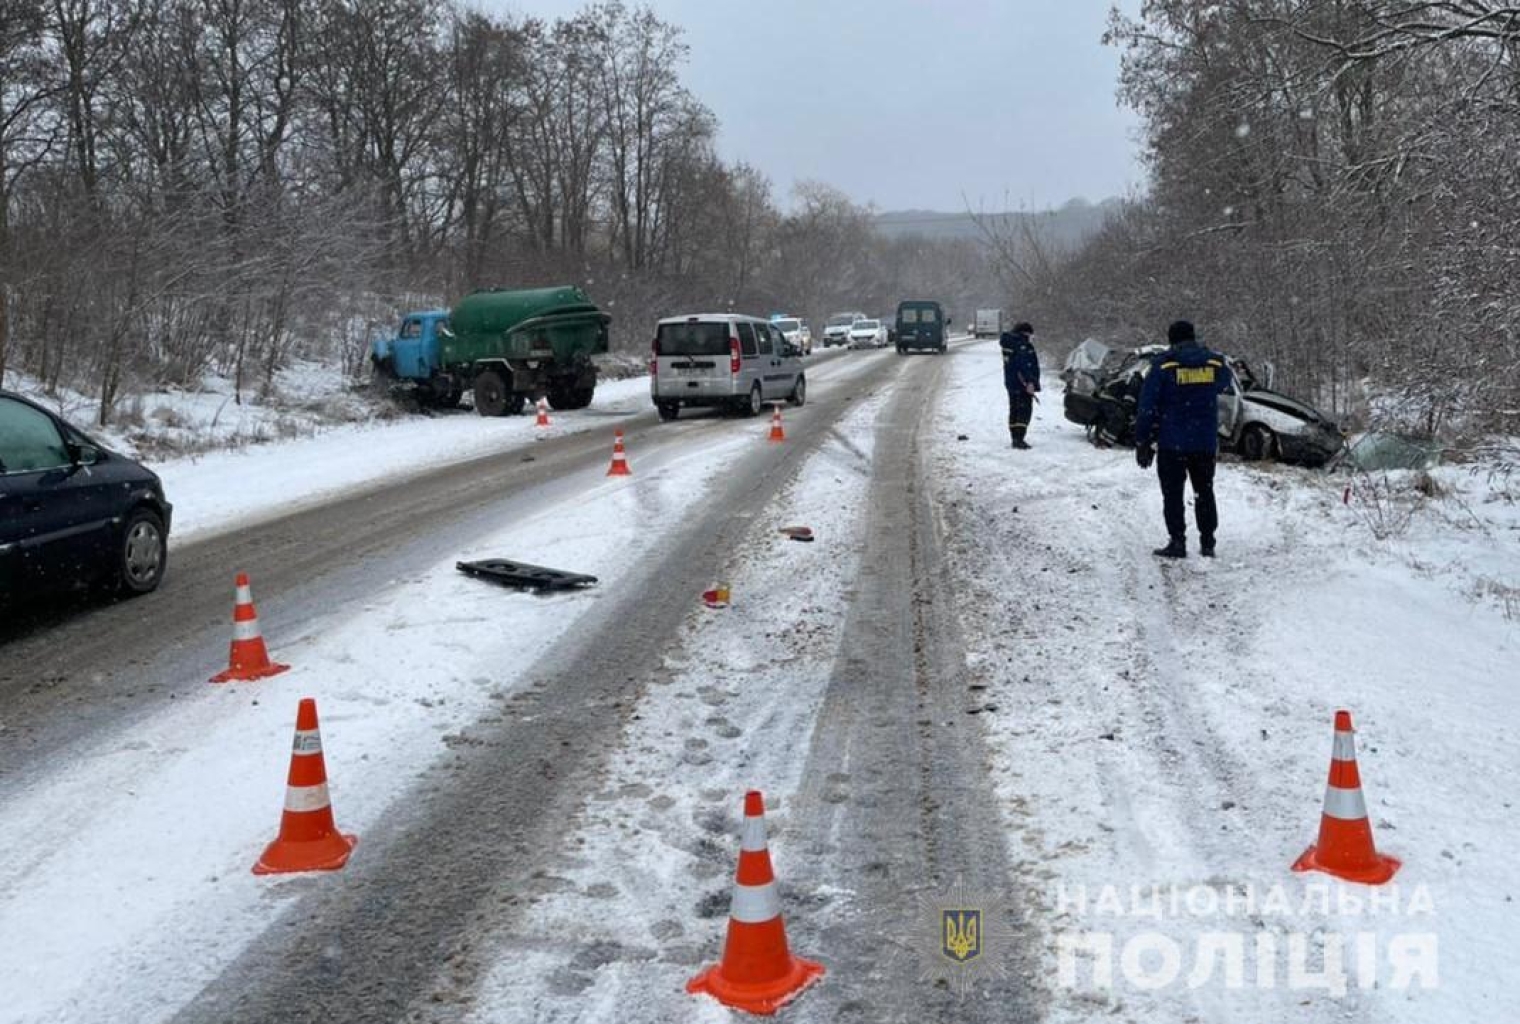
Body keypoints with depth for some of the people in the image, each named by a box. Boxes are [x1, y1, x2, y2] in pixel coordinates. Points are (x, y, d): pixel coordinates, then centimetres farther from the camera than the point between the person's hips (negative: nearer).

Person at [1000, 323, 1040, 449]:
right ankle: (1019, 438, -16)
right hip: (1023, 383, -10)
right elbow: (1024, 365, -25)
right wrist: (1029, 382, -26)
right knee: (1024, 410, -8)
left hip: (1011, 383, 10)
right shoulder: (1022, 345, -17)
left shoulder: (1008, 343, 12)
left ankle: (1015, 438, 20)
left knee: (1014, 410, 15)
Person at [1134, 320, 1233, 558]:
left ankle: (1177, 541, 0)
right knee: (1204, 492, 14)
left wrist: (1142, 442, -4)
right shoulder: (1216, 363, 1)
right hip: (1206, 442, 4)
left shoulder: (1163, 365, -9)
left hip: (1172, 442, -4)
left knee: (1173, 494, 3)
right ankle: (1207, 543, 15)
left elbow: (1147, 407, -10)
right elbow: (1224, 383, 25)